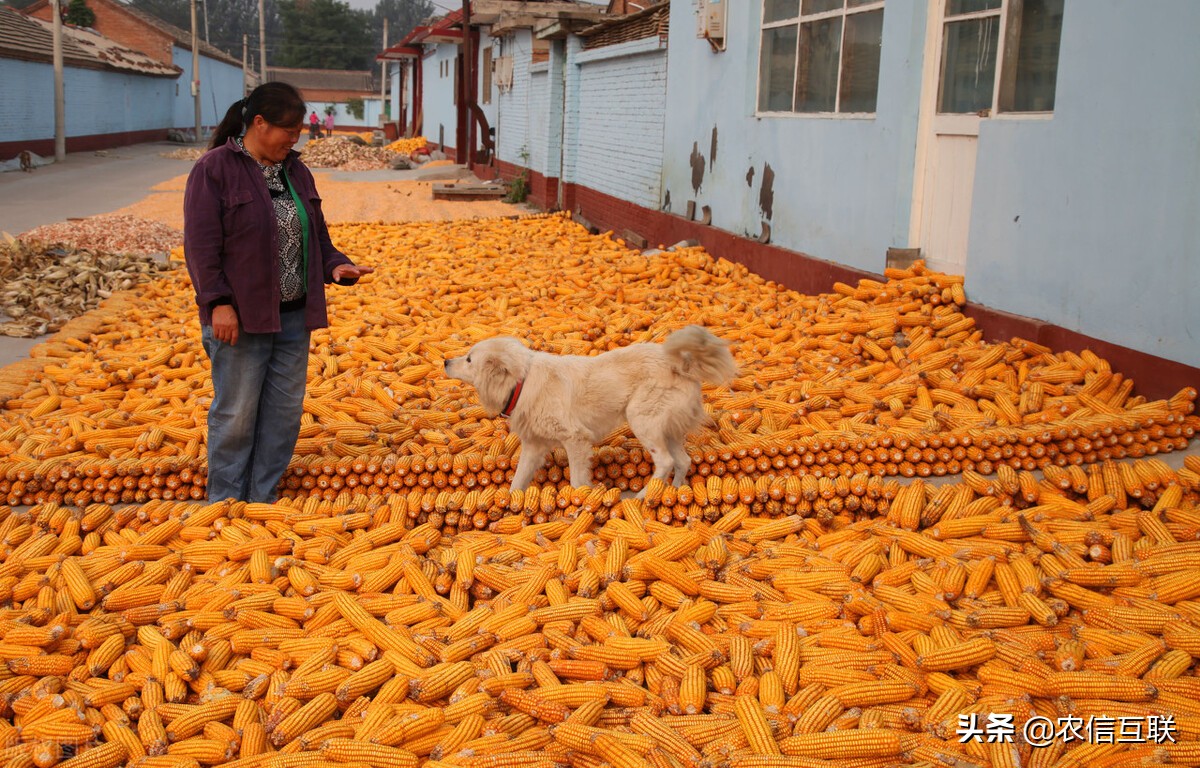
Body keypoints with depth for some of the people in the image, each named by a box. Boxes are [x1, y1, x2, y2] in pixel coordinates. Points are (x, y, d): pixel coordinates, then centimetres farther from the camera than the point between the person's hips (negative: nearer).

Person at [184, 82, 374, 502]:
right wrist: (218, 302, -17)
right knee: (236, 413, 1)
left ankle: (262, 499, 24)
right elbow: (202, 243, -12)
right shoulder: (215, 169, -8)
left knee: (284, 412, 10)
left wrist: (335, 265, -2)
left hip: (293, 315, 7)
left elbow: (315, 234, 18)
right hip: (240, 317, -7)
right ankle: (225, 501, 17)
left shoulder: (295, 171, 12)